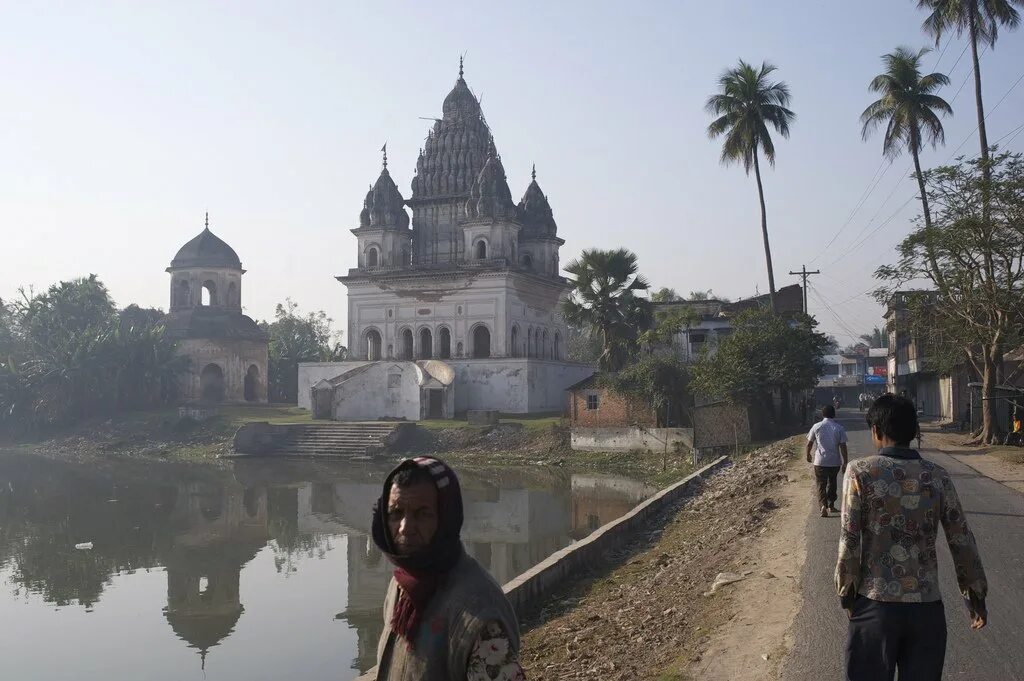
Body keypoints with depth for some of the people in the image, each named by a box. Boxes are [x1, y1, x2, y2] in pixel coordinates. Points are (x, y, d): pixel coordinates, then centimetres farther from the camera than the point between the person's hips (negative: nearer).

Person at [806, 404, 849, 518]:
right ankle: (831, 506, 29)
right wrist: (845, 463, 0)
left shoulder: (816, 426, -3)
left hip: (820, 461, -1)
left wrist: (808, 455, 21)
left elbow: (809, 443, 3)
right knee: (832, 483, 21)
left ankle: (823, 506, -17)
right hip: (835, 462, 1)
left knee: (821, 485, 3)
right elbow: (843, 447, -6)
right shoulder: (839, 428, -4)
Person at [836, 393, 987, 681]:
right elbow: (961, 541, 4)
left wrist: (846, 592, 2)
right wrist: (975, 594, 15)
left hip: (876, 604, -2)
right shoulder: (938, 476, 0)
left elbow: (849, 539, -10)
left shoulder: (860, 472, -8)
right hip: (927, 606, 3)